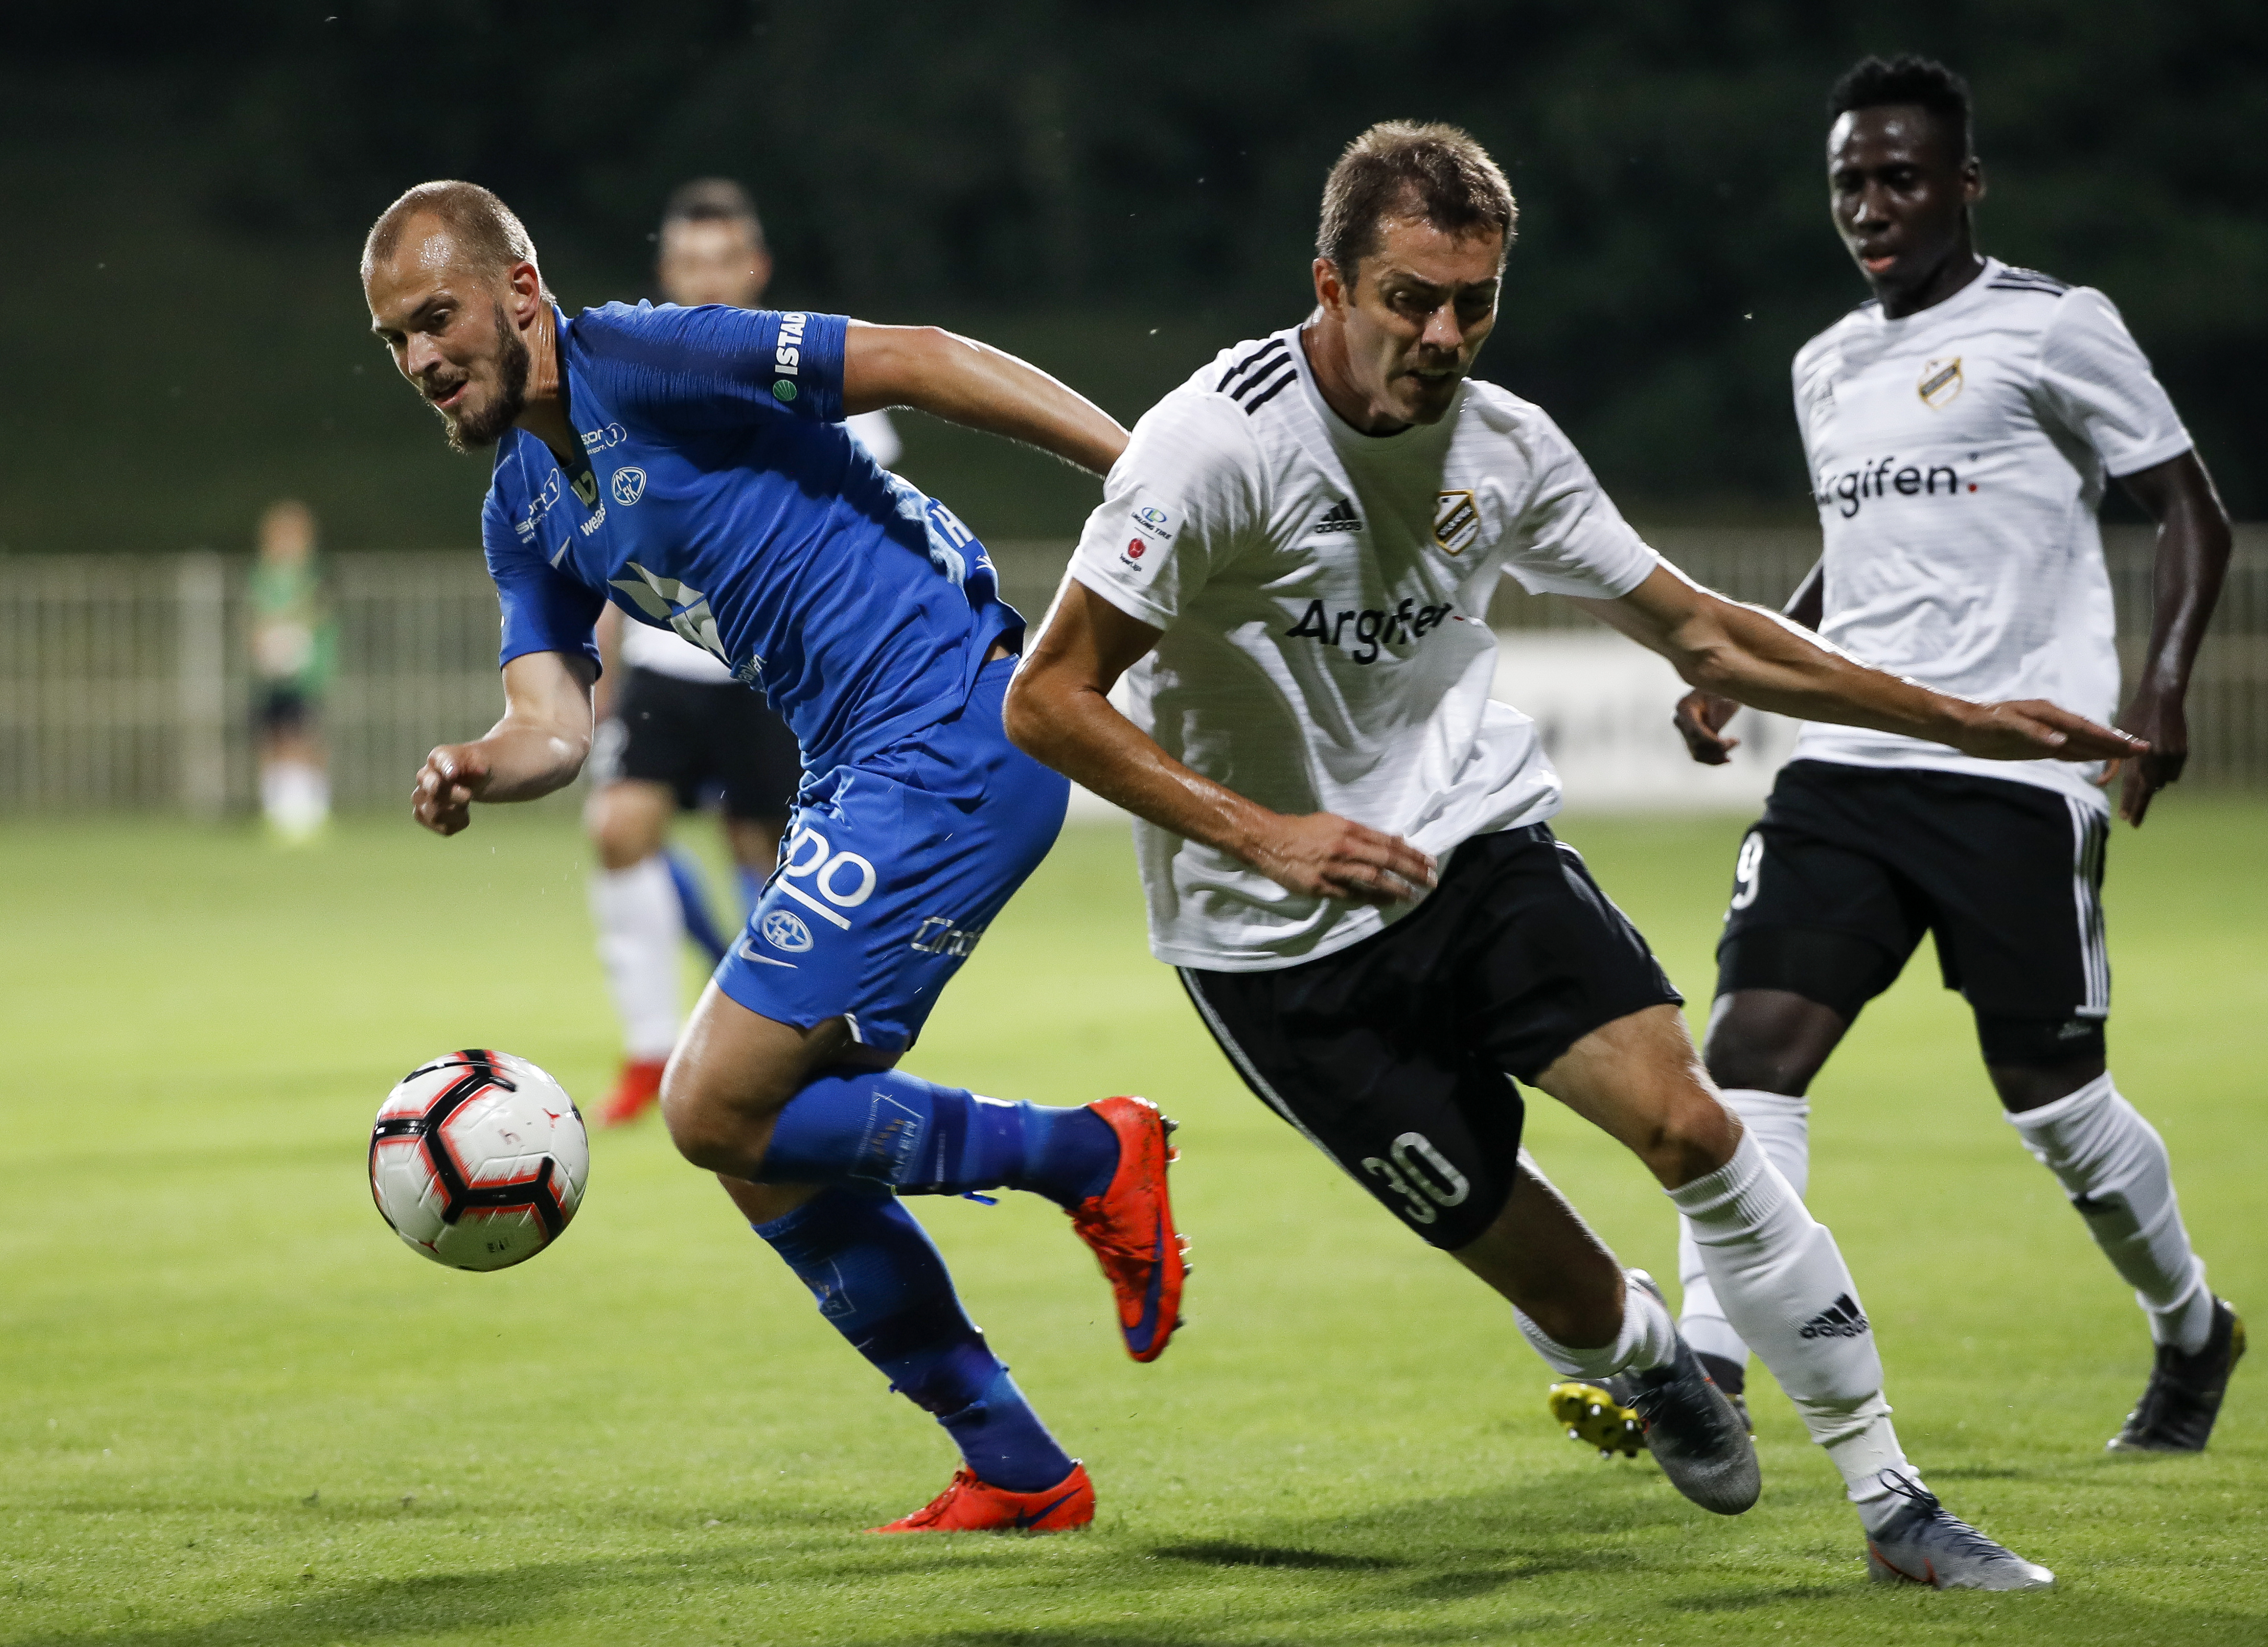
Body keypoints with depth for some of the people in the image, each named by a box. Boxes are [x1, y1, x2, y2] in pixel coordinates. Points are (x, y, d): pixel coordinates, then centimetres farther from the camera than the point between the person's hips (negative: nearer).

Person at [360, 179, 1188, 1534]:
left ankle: (1089, 1157, 0)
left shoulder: (635, 361, -12)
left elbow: (920, 361, -15)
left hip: (957, 736, -10)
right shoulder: (526, 515, 15)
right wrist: (478, 771, -17)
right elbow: (557, 723, 7)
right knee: (768, 1157, 10)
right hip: (859, 774, 10)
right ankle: (1018, 1472, 17)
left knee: (719, 1109, -13)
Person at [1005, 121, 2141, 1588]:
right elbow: (1048, 701, -17)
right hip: (1276, 944, -4)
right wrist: (1263, 836, -27)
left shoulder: (1505, 446, -2)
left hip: (1474, 844, 4)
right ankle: (1646, 1360, 32)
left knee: (1688, 1121, -18)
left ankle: (1893, 1504, -8)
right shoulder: (1219, 444, -18)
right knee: (1560, 1290, -6)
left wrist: (1959, 719, 10)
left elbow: (1698, 632, 12)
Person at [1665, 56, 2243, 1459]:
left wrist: (2164, 685, -15)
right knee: (1753, 1045, -13)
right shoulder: (1828, 368, 18)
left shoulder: (2053, 328, -1)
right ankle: (1706, 1382, -15)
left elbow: (2193, 513, 0)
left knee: (2051, 1095, 0)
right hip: (1846, 763, 6)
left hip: (2017, 770, -5)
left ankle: (2194, 1332, 26)